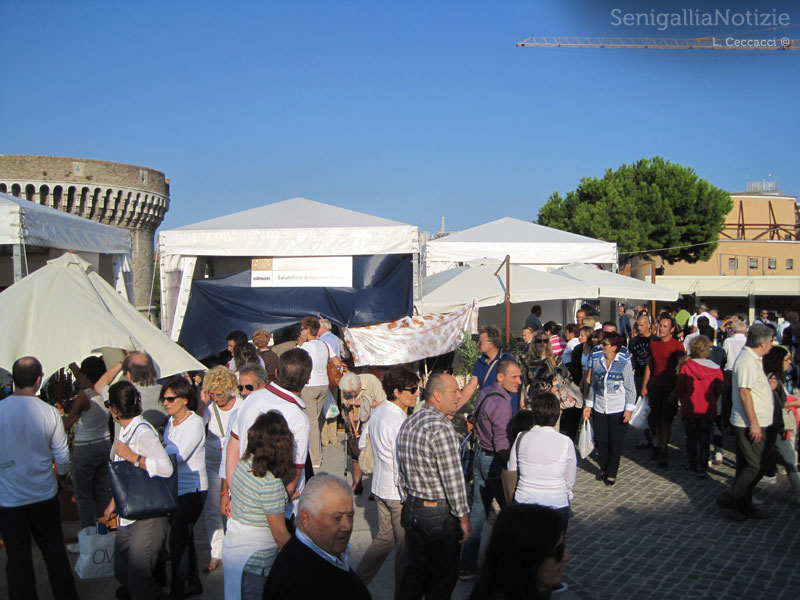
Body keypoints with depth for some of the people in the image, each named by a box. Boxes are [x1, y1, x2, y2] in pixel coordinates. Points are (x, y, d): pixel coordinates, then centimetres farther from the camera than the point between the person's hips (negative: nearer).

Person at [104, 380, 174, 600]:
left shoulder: (143, 432, -19)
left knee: (139, 580, -4)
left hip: (147, 517, -9)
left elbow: (166, 468, -32)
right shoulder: (125, 431, 12)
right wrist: (114, 502, 27)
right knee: (122, 572, 18)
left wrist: (133, 457, -27)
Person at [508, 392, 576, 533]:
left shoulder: (521, 438, -7)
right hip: (557, 504, -1)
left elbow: (511, 473, 2)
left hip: (523, 503, 1)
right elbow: (570, 482, -3)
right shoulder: (566, 443, -11)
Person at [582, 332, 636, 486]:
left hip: (617, 410, -3)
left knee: (615, 443, 3)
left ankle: (611, 474, 17)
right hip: (599, 409, 4)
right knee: (600, 440, 6)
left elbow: (630, 389, -3)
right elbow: (593, 386, 12)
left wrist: (629, 409, -10)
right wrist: (588, 405, 11)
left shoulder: (624, 364, -6)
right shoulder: (598, 363, 5)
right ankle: (604, 469, 27)